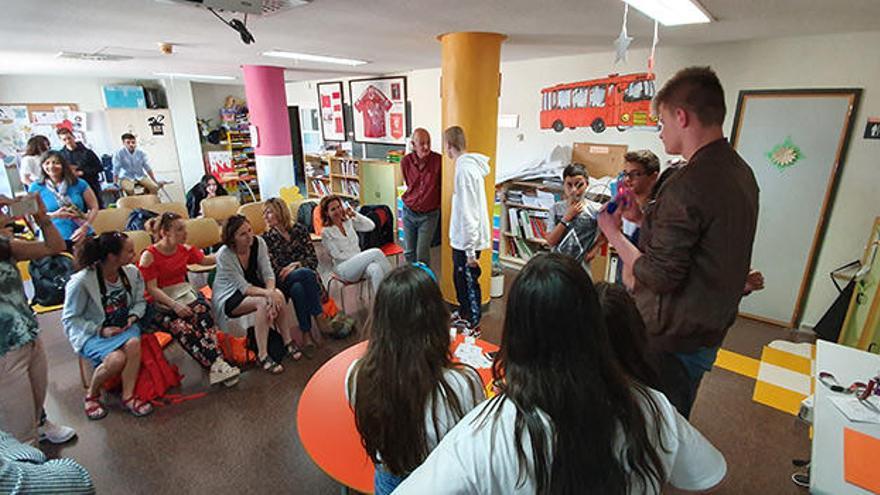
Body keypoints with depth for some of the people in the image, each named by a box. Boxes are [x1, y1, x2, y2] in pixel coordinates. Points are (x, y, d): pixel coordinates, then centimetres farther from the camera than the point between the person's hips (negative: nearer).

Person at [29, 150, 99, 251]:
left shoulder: (79, 184, 3)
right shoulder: (36, 188, 4)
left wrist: (84, 227, -9)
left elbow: (94, 207, 4)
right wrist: (54, 215, -16)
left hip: (83, 236, 1)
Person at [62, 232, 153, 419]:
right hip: (91, 333, -4)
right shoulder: (81, 281, -18)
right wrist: (100, 330, -19)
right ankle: (92, 394, 4)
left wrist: (133, 316, -11)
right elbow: (69, 319, -9)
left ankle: (128, 396, -15)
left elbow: (140, 302, 9)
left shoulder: (132, 272, -5)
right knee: (117, 358, -29)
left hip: (124, 327, 4)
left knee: (133, 343, -31)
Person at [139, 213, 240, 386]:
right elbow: (152, 288, -12)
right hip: (161, 302, -3)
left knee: (202, 310, -32)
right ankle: (215, 364, -35)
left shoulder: (185, 249, 8)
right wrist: (175, 305, -24)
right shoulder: (149, 256, -7)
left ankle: (216, 363, -41)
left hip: (185, 292, 4)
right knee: (181, 325, -35)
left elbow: (205, 260, 25)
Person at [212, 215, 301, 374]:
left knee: (278, 295, -27)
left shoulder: (258, 242, -12)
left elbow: (268, 273, -13)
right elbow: (243, 288, -25)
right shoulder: (224, 255, -24)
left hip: (254, 287, 5)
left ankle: (287, 341, -12)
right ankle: (262, 355, -27)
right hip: (229, 298, -4)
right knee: (263, 302, -33)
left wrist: (271, 292, -33)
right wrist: (267, 294, -39)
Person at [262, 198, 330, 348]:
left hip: (307, 276, 1)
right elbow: (272, 269, -1)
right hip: (283, 281, -1)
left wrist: (297, 264, -15)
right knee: (306, 273, -34)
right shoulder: (267, 238, 8)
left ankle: (307, 333, -30)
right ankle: (319, 316, -25)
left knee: (298, 289, -35)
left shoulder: (300, 230, 9)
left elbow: (314, 259, 3)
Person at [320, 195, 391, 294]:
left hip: (359, 263, 4)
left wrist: (354, 214, -2)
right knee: (376, 252, -28)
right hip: (344, 269, -4)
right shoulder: (326, 232, 1)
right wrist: (360, 257, -12)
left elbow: (371, 226, 6)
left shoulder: (349, 222, 14)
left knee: (375, 269, -34)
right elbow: (337, 255, -5)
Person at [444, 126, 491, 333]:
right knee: (459, 277, 23)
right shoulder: (467, 164, 8)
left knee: (469, 281, 5)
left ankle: (474, 325, 21)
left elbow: (468, 212, -25)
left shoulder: (465, 169, -23)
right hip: (461, 238, 10)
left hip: (467, 240, -10)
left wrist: (470, 250, -23)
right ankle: (464, 313, 43)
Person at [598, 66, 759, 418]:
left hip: (669, 342, -9)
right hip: (709, 335, 9)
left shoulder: (687, 185, -24)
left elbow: (659, 277, -23)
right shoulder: (741, 174, 6)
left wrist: (613, 232, -10)